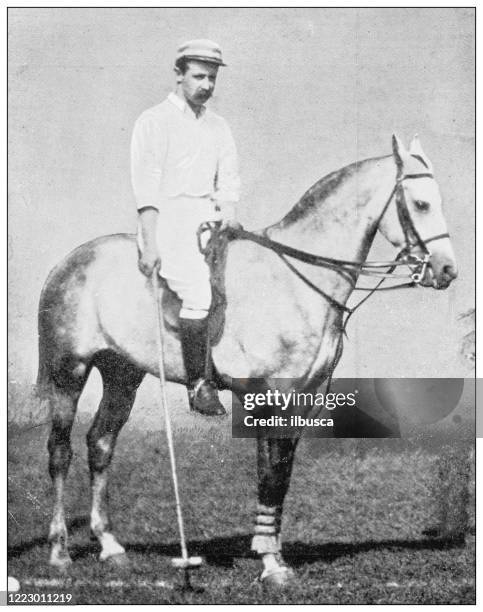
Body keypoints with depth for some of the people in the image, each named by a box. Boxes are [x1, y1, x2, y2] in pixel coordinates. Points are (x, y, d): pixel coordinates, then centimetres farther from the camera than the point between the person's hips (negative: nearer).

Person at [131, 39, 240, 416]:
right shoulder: (155, 121, -2)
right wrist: (149, 245, -16)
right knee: (198, 293, -22)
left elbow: (229, 179, 18)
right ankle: (198, 385, -15)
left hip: (208, 217, 7)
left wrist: (229, 213, -4)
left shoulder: (218, 126, 18)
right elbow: (146, 187, -9)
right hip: (168, 218, -7)